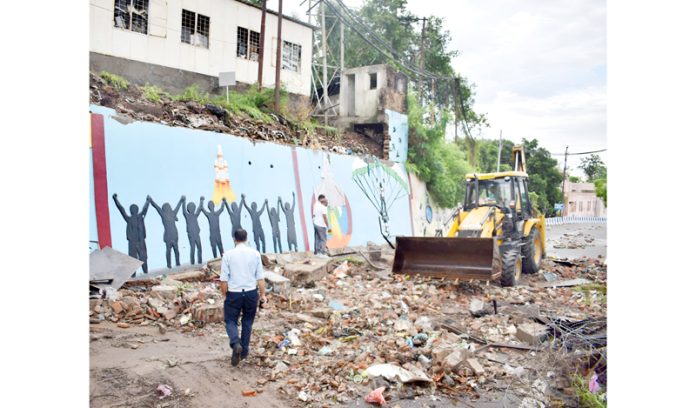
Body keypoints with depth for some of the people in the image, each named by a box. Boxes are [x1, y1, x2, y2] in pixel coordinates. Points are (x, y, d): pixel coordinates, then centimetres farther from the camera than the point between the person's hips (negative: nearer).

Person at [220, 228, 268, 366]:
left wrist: (225, 294, 7)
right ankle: (244, 350, 23)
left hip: (233, 294, -2)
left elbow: (224, 279, -6)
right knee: (247, 321, 18)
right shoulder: (255, 254, -2)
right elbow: (260, 277, -2)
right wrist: (263, 294, 5)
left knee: (230, 321, 11)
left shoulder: (228, 254, -6)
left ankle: (236, 344, -14)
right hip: (251, 293, 2)